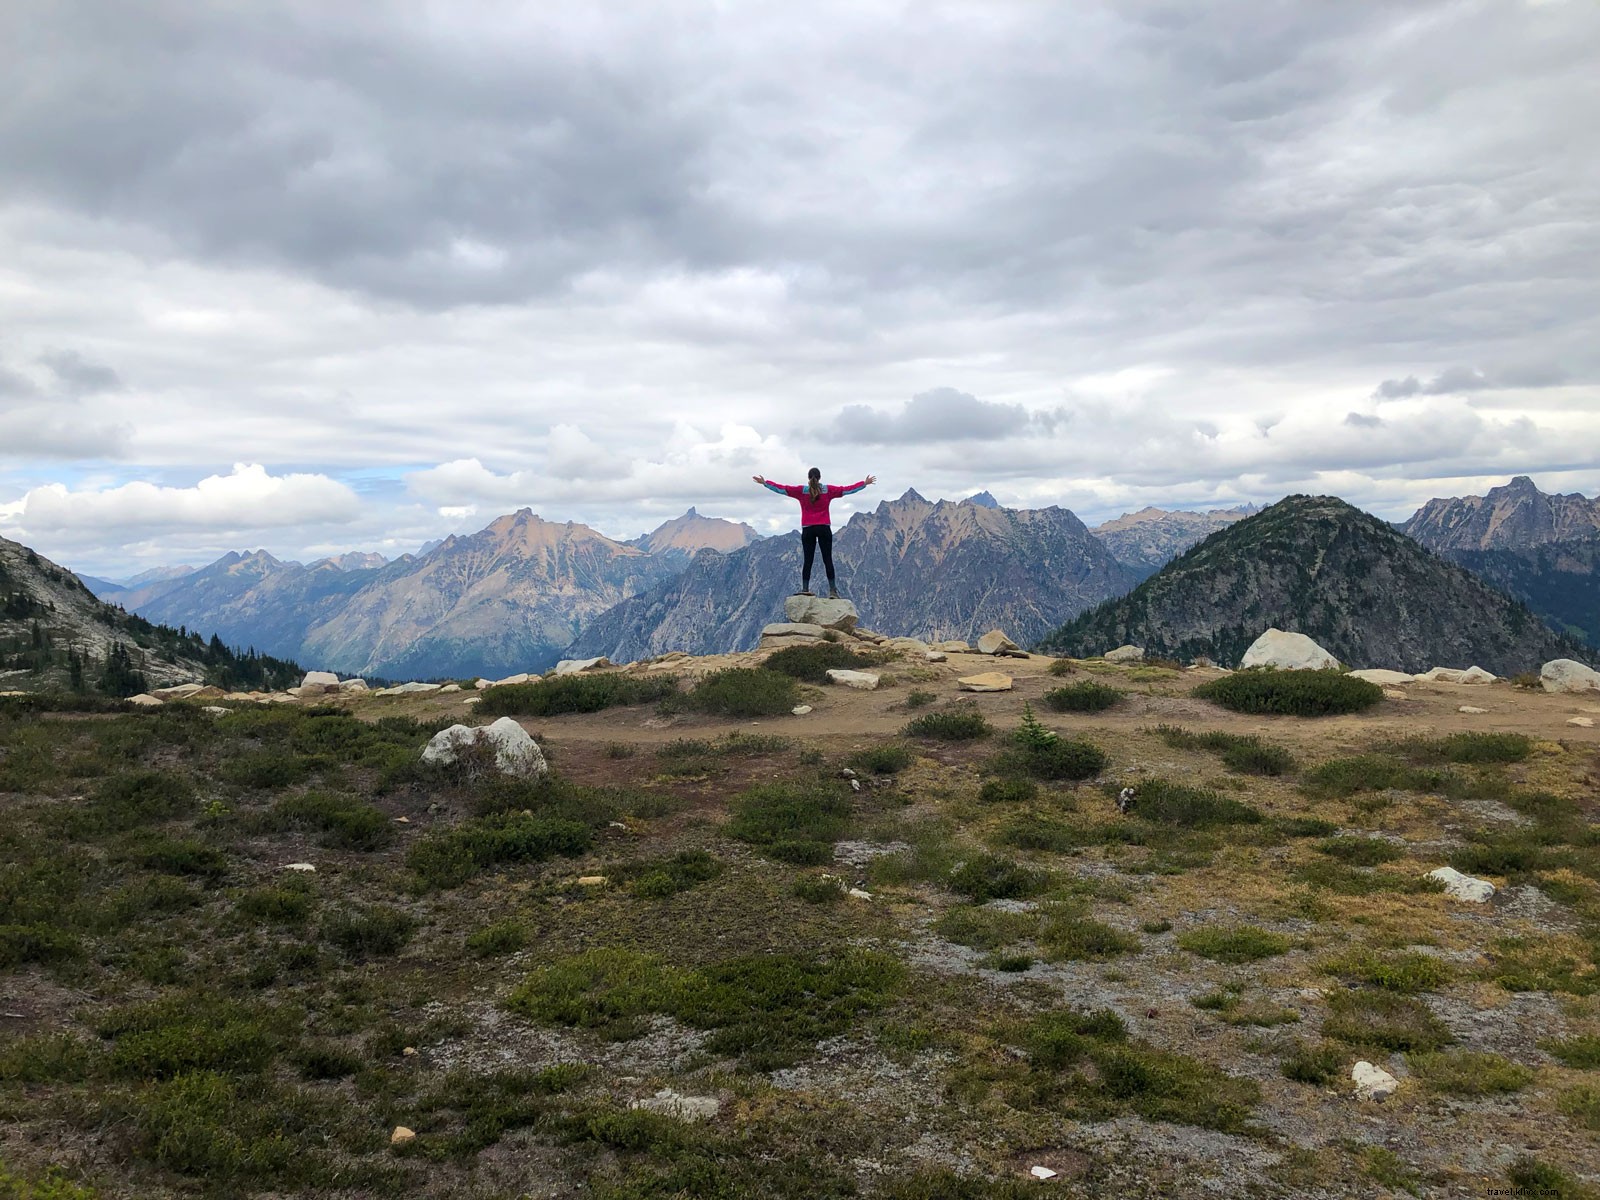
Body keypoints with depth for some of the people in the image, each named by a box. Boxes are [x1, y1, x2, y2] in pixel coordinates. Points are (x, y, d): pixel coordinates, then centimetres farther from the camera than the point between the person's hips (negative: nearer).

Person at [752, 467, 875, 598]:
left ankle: (805, 588, -6)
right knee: (827, 559, 0)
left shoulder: (801, 490, 0)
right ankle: (832, 590, -4)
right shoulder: (828, 490, 2)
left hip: (808, 529, 0)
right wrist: (865, 483, 17)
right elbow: (847, 490, 7)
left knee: (807, 560, 1)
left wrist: (765, 483, 13)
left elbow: (781, 488, 3)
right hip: (824, 528, 0)